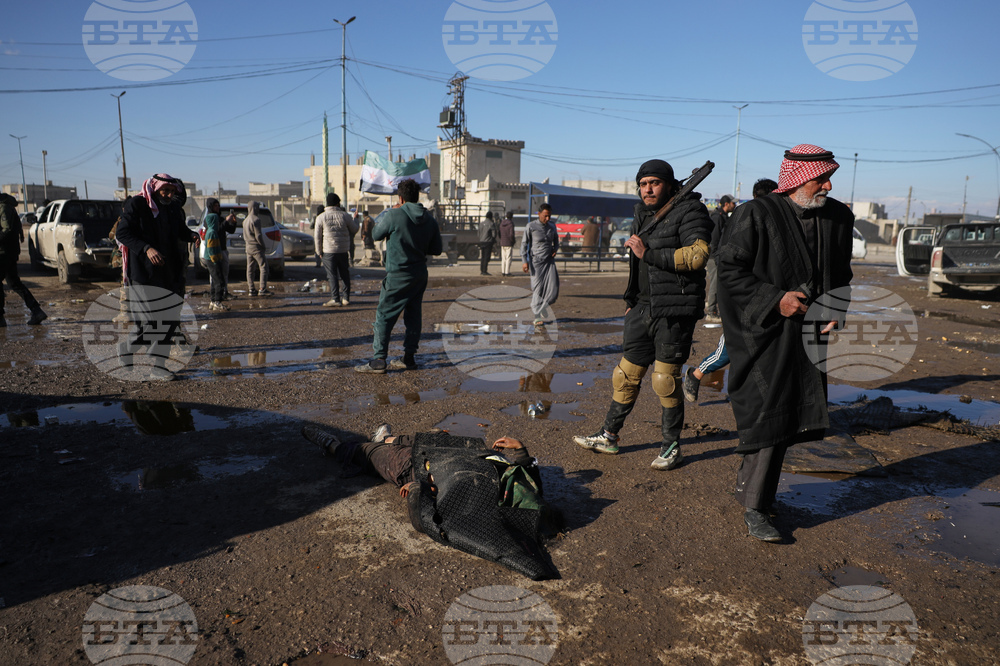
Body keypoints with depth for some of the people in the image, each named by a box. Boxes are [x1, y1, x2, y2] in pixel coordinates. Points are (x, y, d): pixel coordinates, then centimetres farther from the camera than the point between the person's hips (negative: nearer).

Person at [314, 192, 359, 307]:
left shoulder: (321, 218, -3)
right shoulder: (345, 215, -3)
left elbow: (318, 237, 1)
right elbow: (354, 230, 9)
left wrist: (319, 251, 12)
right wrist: (354, 220, 28)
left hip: (329, 251, -2)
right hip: (344, 250, 2)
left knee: (332, 275, 0)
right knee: (345, 274, 13)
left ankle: (335, 298, -7)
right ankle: (346, 298, 16)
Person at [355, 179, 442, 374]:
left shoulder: (394, 215, -14)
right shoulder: (430, 219, 3)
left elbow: (375, 235, 2)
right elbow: (437, 249, 9)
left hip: (398, 275, -6)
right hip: (420, 274, 6)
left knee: (384, 316, -1)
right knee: (413, 315, 12)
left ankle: (378, 360, -2)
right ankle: (409, 358, 18)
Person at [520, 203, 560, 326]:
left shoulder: (552, 225, 10)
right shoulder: (531, 226, -4)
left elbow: (556, 240, 26)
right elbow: (524, 244, -3)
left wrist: (555, 249, 4)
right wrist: (524, 261, -11)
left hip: (549, 261, 4)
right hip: (536, 262, -4)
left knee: (553, 288, -7)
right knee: (537, 288, -4)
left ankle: (544, 306, 21)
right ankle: (537, 317, 2)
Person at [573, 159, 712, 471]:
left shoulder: (689, 211, -7)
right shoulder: (643, 216, 17)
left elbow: (697, 255, -21)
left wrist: (648, 253, -20)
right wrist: (631, 302, 24)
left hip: (675, 309, -7)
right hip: (644, 307, 7)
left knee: (666, 380, -2)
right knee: (627, 374, 10)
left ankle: (671, 447, 13)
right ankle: (608, 436, 22)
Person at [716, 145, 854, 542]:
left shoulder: (839, 218, 8)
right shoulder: (756, 215, -10)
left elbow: (840, 275, 18)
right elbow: (729, 268, -11)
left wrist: (836, 310, 0)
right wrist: (775, 300, -19)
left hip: (809, 334, 6)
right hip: (764, 334, -6)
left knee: (790, 417, 11)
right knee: (767, 416, -7)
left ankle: (748, 483, 32)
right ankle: (754, 509, 5)